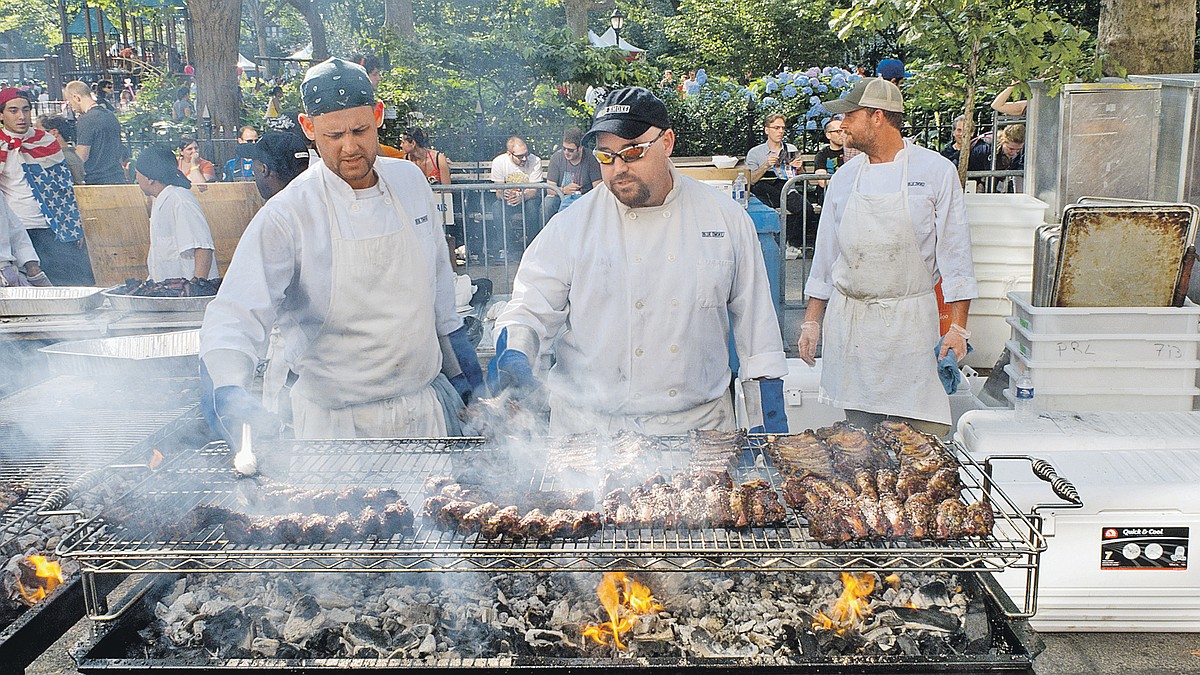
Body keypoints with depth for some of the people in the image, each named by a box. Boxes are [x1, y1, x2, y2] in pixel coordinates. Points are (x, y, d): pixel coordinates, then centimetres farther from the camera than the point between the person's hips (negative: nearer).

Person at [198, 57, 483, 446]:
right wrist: (228, 394, -40)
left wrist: (458, 352, 16)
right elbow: (237, 314, -22)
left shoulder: (410, 182, 0)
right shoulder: (287, 216, -15)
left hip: (428, 406, 5)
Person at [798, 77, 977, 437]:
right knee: (859, 432, 8)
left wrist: (957, 326, -7)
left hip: (909, 323, -3)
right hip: (849, 323, 4)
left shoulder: (936, 171, -2)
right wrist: (812, 321, 12)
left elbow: (954, 253, -2)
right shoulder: (844, 177, 9)